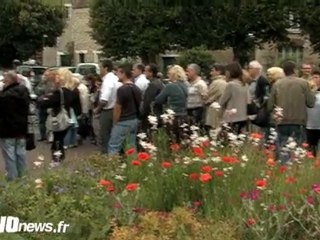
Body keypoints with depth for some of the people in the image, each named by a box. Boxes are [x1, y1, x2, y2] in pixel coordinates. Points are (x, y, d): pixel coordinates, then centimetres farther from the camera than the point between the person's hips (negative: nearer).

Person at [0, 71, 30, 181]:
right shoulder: (24, 91, 1)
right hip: (21, 128, 7)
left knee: (10, 155, 1)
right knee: (20, 153, 16)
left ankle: (12, 179, 5)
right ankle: (21, 176, 24)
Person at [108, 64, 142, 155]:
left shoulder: (122, 89, -17)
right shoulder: (137, 89, 9)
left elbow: (118, 108, -15)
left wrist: (115, 122, -4)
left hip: (123, 122, -8)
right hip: (134, 120, 8)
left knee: (113, 147, -3)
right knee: (132, 147, 10)